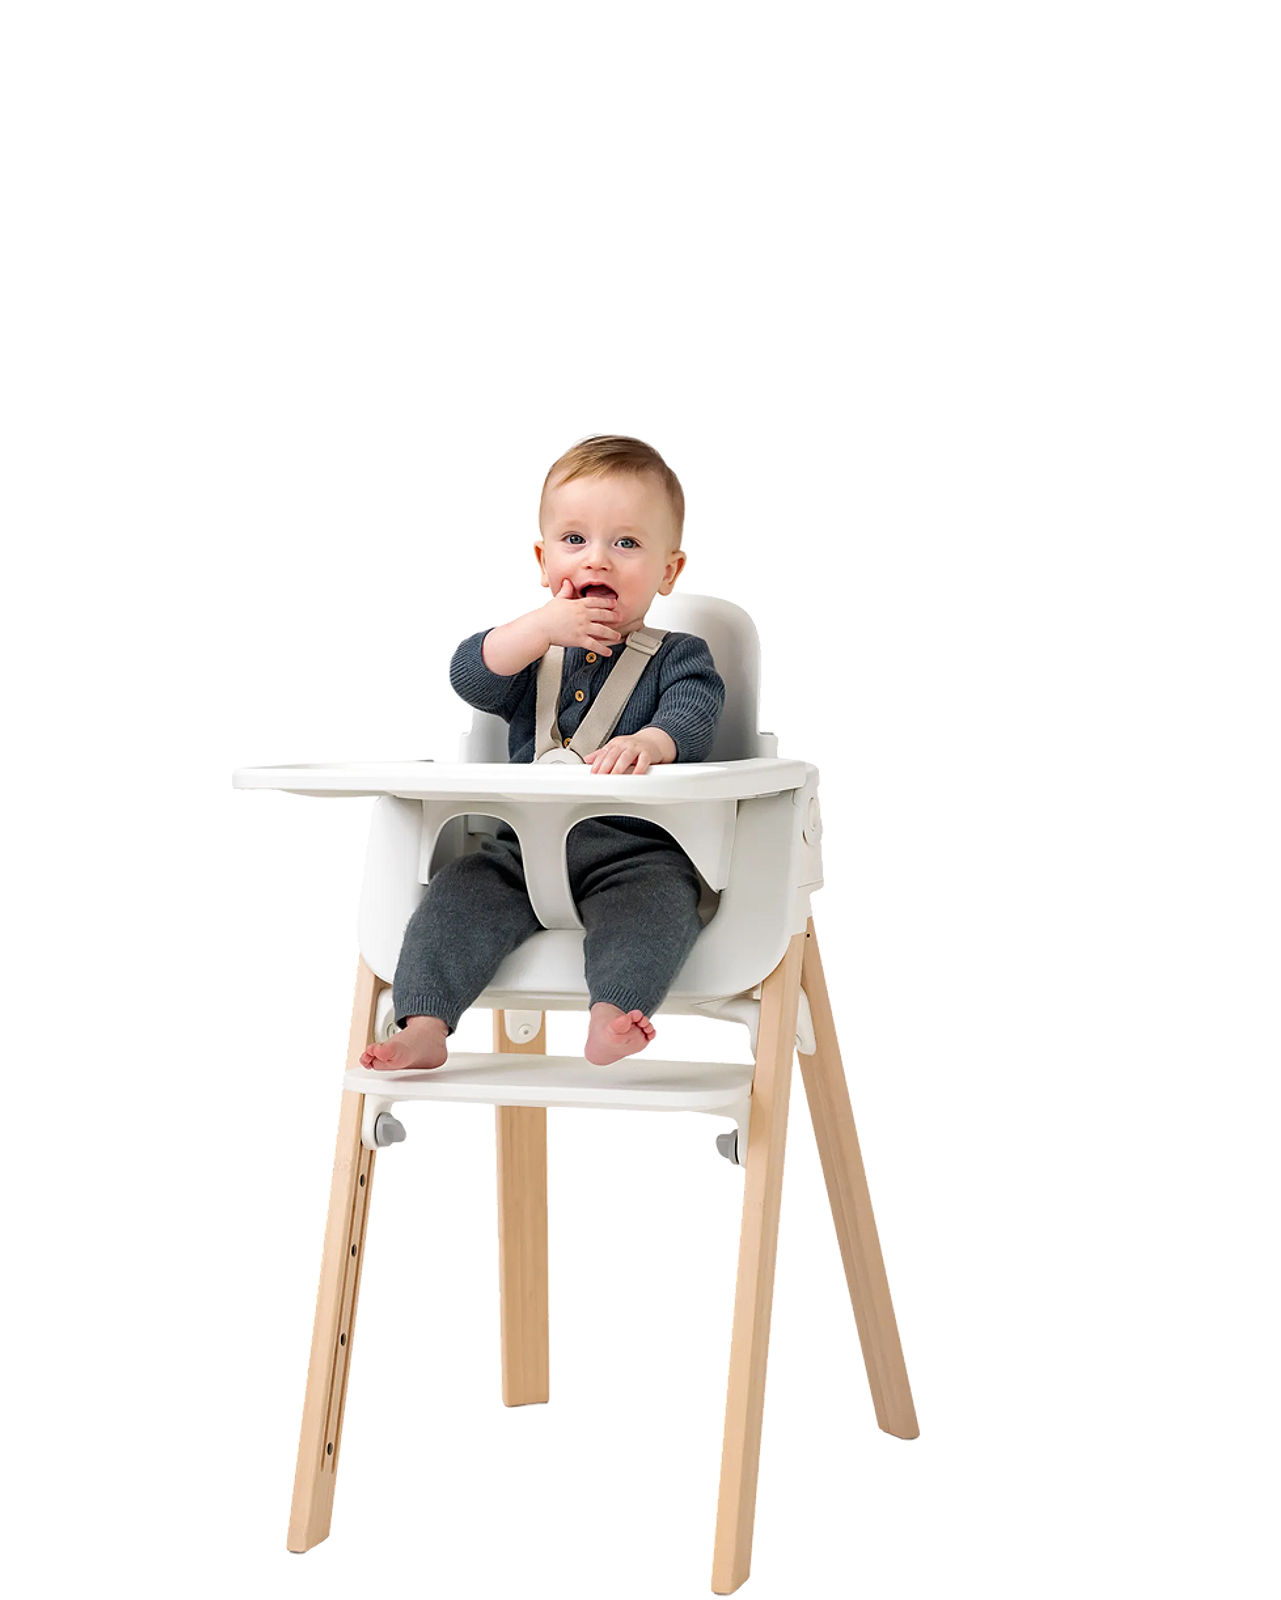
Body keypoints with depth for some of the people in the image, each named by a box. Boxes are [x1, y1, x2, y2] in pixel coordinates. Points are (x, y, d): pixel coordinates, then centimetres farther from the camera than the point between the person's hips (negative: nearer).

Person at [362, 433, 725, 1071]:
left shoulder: (677, 657, 8)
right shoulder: (531, 650, 18)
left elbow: (694, 714, -13)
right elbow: (469, 676, 0)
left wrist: (651, 742, -37)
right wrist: (542, 628, -13)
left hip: (636, 845, -3)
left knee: (657, 900, -34)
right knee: (457, 893, -18)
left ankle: (609, 1018, -50)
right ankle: (422, 1028, -23)